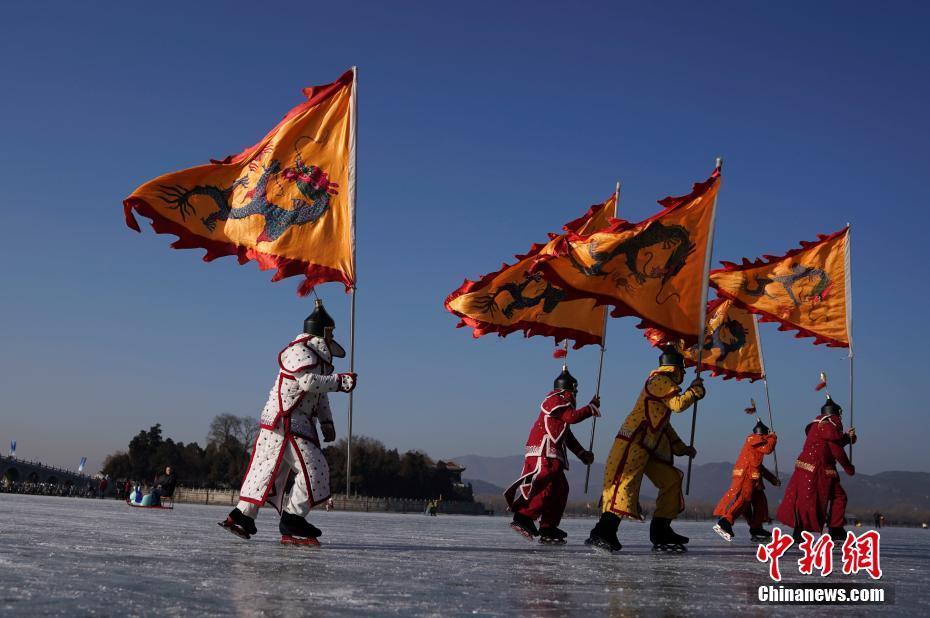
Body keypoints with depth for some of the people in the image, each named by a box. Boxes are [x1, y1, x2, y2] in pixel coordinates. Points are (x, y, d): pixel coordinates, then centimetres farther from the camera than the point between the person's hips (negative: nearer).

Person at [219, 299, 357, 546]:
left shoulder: (320, 359, 19)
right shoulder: (298, 351, -12)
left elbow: (320, 395, 25)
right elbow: (309, 382, -25)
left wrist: (326, 423, 18)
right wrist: (340, 381, -21)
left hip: (299, 424, 10)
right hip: (283, 423, -10)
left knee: (268, 471, 10)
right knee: (314, 469, -12)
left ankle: (241, 516, 14)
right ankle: (292, 520, -8)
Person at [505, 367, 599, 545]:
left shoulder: (562, 403, 29)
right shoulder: (556, 400, -2)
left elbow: (567, 436, 31)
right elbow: (573, 417, -17)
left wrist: (583, 454, 27)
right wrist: (592, 407, -4)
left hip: (551, 455, 10)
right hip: (542, 452, -10)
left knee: (560, 489, 8)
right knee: (545, 485, -23)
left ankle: (548, 529, 8)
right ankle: (523, 517, -28)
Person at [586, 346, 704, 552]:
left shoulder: (664, 383, 25)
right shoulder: (660, 380, -5)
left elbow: (664, 425, 31)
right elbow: (678, 404, -18)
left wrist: (681, 448, 29)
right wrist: (695, 390, -1)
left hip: (650, 446, 10)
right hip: (633, 442, -10)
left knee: (671, 480, 10)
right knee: (625, 483, -20)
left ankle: (661, 532, 14)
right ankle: (602, 533, -26)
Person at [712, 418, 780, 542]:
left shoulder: (757, 441, 28)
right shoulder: (754, 438, -2)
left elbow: (759, 466, 31)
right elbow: (768, 448, -16)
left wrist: (772, 478, 28)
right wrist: (773, 438, 4)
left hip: (752, 477, 10)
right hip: (745, 475, -10)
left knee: (759, 500, 14)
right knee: (742, 498, -22)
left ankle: (756, 529, 20)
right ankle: (723, 523, -32)